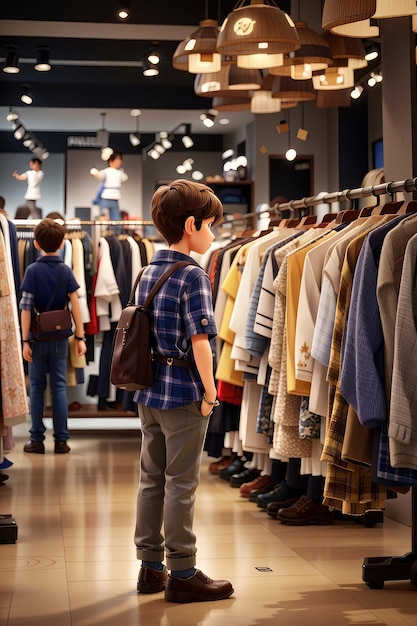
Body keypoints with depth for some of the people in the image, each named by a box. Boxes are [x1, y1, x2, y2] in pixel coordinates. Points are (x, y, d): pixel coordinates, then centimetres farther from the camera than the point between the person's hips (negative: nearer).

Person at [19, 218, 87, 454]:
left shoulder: (33, 270, -7)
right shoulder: (66, 270, -2)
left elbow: (26, 308, -10)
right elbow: (75, 305, -6)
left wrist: (25, 340, -6)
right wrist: (80, 337, -1)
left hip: (38, 337, -1)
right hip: (60, 337, 1)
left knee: (37, 387, 8)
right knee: (59, 387, 6)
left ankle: (37, 440, 10)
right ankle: (61, 440, 7)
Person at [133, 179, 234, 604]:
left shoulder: (147, 273, 10)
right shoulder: (193, 276, -14)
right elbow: (199, 341, -18)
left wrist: (148, 379, 18)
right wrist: (210, 392, -10)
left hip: (149, 390, 8)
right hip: (184, 393, -8)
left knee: (151, 479, 13)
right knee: (181, 484, 0)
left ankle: (150, 566, 23)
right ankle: (182, 573, 10)